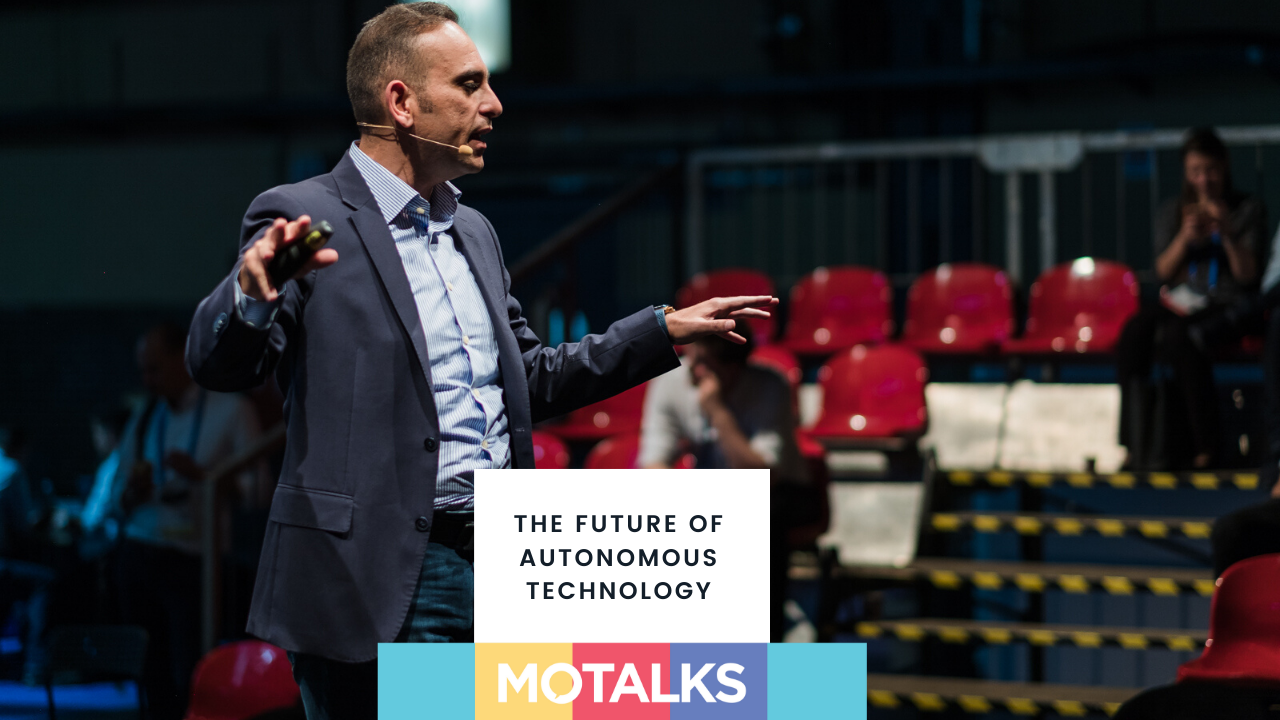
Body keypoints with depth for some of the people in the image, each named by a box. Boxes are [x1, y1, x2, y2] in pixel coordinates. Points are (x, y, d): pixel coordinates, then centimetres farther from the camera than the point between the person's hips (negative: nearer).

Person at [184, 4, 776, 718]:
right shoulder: (305, 219, -6)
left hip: (500, 569, 8)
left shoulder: (473, 231, 19)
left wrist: (664, 331, 24)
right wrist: (252, 293, -39)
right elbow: (219, 364, -17)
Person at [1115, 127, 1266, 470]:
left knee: (1178, 338, -38)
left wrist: (1227, 233, -18)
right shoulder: (1172, 212, 15)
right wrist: (1185, 237, -12)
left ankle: (1203, 448, -31)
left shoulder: (1249, 210, 5)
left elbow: (1248, 275, -3)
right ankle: (1138, 444, -33)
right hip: (1180, 300, 4)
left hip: (1226, 307, -4)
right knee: (1134, 333, -31)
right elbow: (1164, 271, 6)